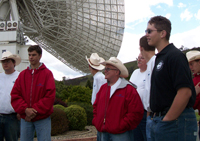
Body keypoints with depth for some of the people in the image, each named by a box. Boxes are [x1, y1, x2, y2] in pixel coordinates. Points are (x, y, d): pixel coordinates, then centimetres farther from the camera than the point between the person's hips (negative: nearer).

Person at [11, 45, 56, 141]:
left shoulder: (47, 73, -3)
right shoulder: (22, 74, 7)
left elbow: (50, 96, -10)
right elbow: (15, 95, 2)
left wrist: (36, 110, -14)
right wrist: (25, 109, -12)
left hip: (42, 118, -3)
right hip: (25, 118, 3)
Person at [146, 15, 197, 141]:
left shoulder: (175, 56, -14)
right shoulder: (160, 57, 15)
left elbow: (185, 92, -24)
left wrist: (167, 120, -18)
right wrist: (156, 116, 13)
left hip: (175, 121, -9)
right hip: (159, 120, 9)